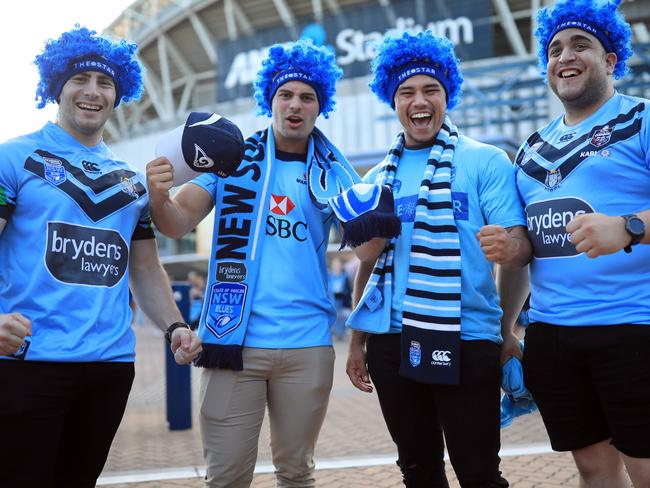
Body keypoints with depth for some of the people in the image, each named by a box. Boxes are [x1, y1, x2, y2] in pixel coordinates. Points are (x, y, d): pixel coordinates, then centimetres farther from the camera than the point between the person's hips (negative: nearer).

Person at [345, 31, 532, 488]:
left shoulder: (485, 161, -1)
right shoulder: (379, 177, 12)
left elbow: (521, 246, -8)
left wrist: (508, 247, -32)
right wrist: (357, 342, 11)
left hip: (466, 339, -4)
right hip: (389, 340, 4)